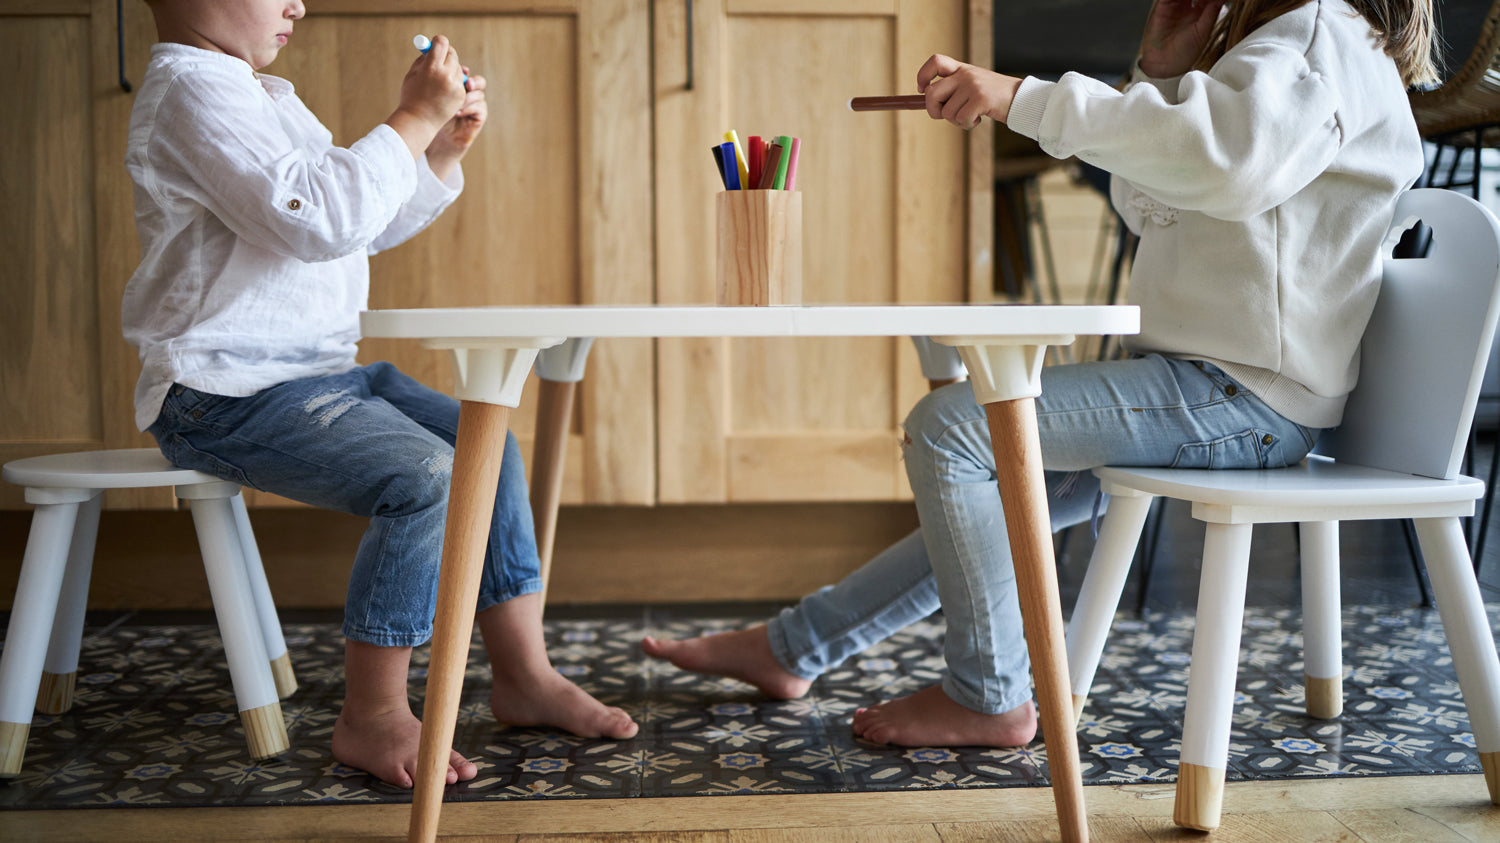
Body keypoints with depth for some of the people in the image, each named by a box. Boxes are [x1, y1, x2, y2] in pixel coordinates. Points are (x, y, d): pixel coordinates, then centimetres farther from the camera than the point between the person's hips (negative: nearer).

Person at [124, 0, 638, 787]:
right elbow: (317, 218, -27)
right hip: (229, 394, -10)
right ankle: (371, 716, -13)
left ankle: (523, 674, 10)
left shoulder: (269, 98, 21)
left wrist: (445, 149, 11)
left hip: (319, 371, 10)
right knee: (424, 477, -27)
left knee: (490, 448, 3)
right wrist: (412, 119, -18)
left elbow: (368, 221, 25)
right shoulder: (192, 91, -13)